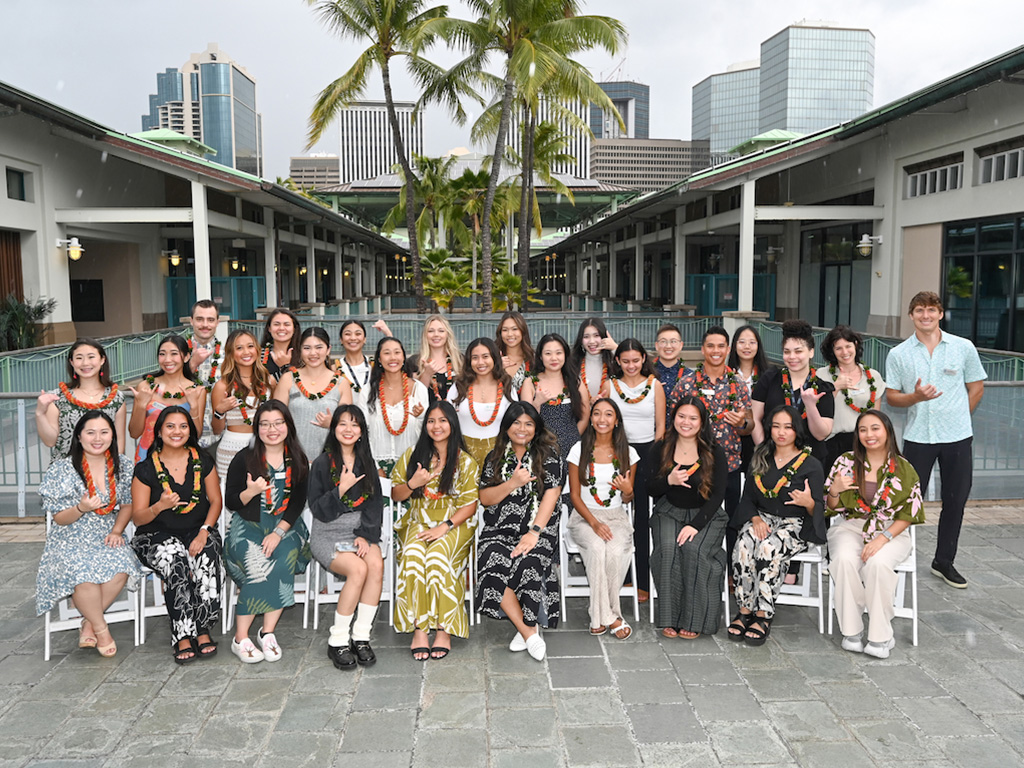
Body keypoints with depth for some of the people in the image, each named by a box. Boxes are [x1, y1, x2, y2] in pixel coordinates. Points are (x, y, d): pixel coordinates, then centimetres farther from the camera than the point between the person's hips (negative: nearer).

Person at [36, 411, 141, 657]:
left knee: (120, 566, -31)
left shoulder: (123, 466, 4)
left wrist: (117, 531, -5)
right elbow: (59, 519, -2)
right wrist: (82, 508, -23)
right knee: (83, 572, -34)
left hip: (107, 539, 2)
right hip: (71, 542, -2)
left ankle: (88, 624, -9)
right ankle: (100, 628, -11)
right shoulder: (62, 470, -4)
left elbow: (127, 505, 12)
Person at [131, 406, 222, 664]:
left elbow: (216, 500, 6)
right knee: (176, 561, -34)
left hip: (198, 532, 2)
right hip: (158, 536, -1)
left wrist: (204, 531, -11)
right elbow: (138, 517, -1)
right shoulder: (146, 468, 0)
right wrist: (159, 507, -23)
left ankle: (203, 630, -19)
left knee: (206, 558, -32)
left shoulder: (202, 461, 6)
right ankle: (185, 637, -23)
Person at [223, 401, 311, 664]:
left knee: (282, 561, -29)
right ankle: (240, 639, -17)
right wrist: (251, 491, -22)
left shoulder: (298, 461, 5)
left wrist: (278, 532, -12)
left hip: (285, 525, 2)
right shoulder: (244, 459, -2)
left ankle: (268, 632, -16)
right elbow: (230, 502, -1)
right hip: (248, 525, -2)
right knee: (260, 565, -29)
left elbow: (298, 502, 1)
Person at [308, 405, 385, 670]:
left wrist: (365, 535, -9)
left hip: (362, 530, 3)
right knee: (358, 569, -30)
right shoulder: (322, 463, -2)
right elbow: (318, 511, -6)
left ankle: (361, 637, -18)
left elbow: (375, 504, 6)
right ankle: (337, 642, -15)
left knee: (376, 564, -28)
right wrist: (341, 489, -20)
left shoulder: (367, 463, 10)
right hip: (328, 533, -3)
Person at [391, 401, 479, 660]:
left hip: (453, 525, -2)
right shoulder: (413, 455, 11)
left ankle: (443, 630, -25)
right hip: (417, 522, 2)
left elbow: (470, 505, -2)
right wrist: (412, 484, -8)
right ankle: (418, 630, -29)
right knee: (412, 555, -31)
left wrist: (444, 527, -16)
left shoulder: (465, 461, 3)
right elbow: (395, 494, 14)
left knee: (437, 556, -33)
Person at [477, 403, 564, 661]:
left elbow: (551, 496, -4)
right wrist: (513, 483, -9)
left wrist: (534, 533, -15)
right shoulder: (495, 458, 13)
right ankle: (529, 630, -17)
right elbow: (485, 499, 8)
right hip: (499, 530, 2)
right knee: (492, 565, -28)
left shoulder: (548, 456, 6)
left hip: (537, 527, -2)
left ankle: (525, 629, -10)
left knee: (528, 563, -32)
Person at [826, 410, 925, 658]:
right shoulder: (846, 462, 2)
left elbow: (909, 514, -1)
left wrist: (883, 538, -16)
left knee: (878, 563, -33)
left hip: (891, 531, -1)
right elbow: (832, 508, 7)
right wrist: (834, 491, -16)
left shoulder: (903, 469, 0)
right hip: (850, 527, 1)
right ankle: (851, 631, -19)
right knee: (845, 560, -32)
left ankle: (880, 636, -18)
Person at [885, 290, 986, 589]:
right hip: (917, 437, -1)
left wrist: (957, 418, 5)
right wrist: (916, 397, -17)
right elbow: (891, 396, 1)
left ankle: (944, 562, 24)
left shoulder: (964, 348, 1)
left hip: (957, 437, 1)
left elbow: (976, 387, 10)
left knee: (955, 502, 9)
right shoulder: (898, 354, 0)